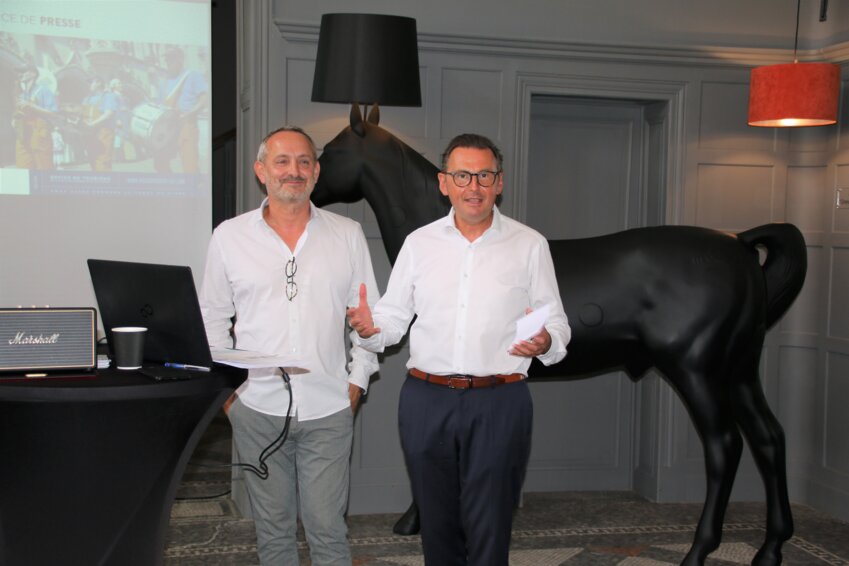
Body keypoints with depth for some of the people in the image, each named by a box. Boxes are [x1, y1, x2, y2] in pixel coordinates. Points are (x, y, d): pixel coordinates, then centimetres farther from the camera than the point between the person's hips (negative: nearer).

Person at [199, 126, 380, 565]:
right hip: (256, 408, 1)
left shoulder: (348, 235, 5)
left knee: (328, 529, 2)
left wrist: (357, 381, 3)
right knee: (273, 528, 11)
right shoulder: (229, 236, 4)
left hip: (328, 409, 0)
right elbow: (213, 318, 9)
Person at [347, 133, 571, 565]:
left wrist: (545, 342, -19)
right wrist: (367, 329, -14)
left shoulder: (529, 245, 2)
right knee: (437, 529, 14)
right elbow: (392, 319, 7)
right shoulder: (419, 243, 8)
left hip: (499, 404, -2)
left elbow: (557, 324, 3)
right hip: (426, 402, 2)